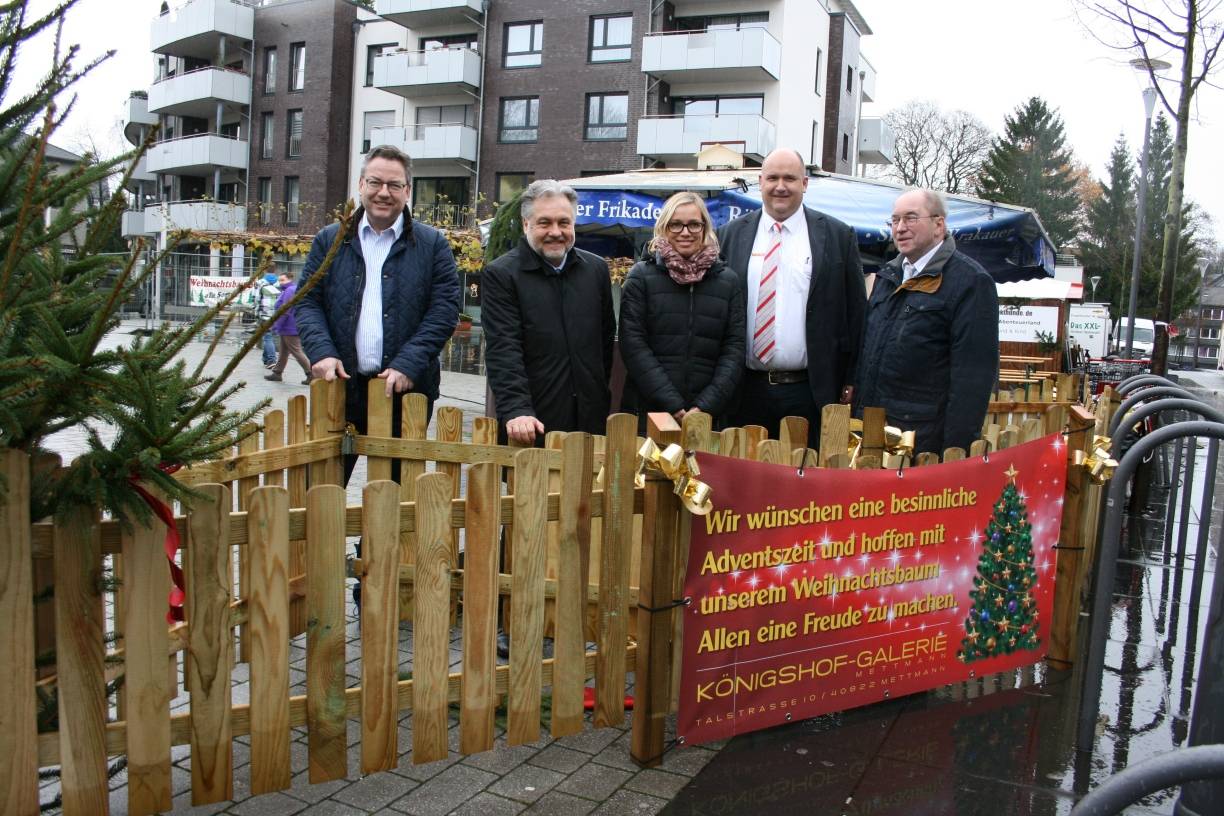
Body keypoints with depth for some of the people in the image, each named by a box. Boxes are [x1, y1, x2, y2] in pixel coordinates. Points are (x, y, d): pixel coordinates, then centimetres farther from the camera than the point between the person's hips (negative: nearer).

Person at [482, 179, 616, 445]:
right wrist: (516, 411, -24)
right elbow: (503, 351, -13)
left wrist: (600, 400, 15)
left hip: (590, 421, 4)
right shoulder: (500, 274, -5)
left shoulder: (596, 269, 9)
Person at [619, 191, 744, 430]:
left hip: (709, 416, 2)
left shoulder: (728, 281, 7)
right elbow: (633, 344, -6)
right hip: (647, 411, -1)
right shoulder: (641, 276, 1)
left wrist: (706, 406, -11)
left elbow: (734, 349, 2)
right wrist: (672, 405, -14)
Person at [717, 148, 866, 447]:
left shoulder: (838, 236, 3)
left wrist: (851, 381, 1)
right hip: (746, 391, 1)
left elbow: (855, 312, 4)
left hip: (811, 392, -1)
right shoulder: (731, 235, 7)